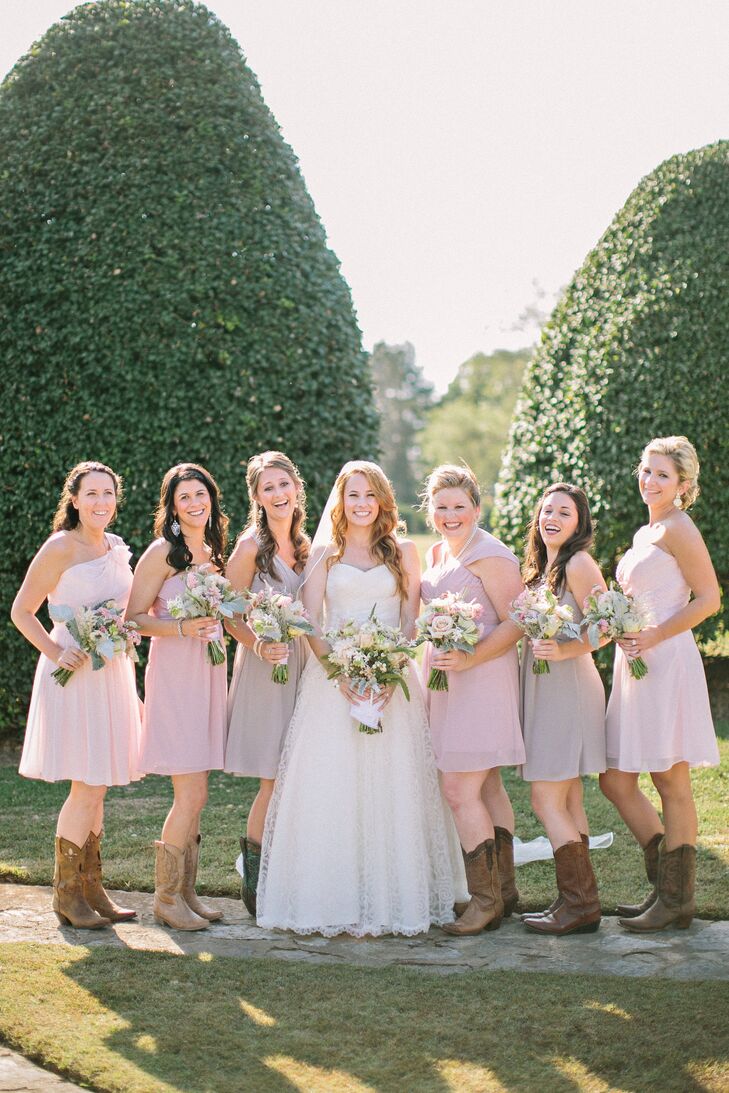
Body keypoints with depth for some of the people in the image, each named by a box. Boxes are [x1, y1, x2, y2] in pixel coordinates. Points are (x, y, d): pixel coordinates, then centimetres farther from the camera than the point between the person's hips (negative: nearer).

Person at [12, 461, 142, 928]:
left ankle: (91, 888, 19)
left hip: (112, 674, 7)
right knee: (88, 789, -7)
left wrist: (132, 686, 18)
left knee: (96, 790, 11)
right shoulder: (60, 548, -9)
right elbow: (21, 612, -7)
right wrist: (55, 651, -20)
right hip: (73, 674, -7)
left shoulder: (118, 549, 11)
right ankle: (66, 894, 6)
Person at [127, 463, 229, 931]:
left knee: (193, 795, 10)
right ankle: (166, 897, 4)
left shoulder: (214, 553, 15)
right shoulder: (163, 552, -7)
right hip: (174, 676, -7)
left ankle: (186, 891, 18)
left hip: (209, 674, 7)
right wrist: (182, 628, -21)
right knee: (193, 795, -9)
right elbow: (134, 617, -9)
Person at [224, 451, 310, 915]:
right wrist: (259, 645, -25)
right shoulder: (252, 546, -8)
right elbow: (230, 614, -10)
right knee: (275, 779, -7)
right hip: (265, 667, -6)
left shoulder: (302, 544, 13)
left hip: (301, 664, 6)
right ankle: (255, 880, 6)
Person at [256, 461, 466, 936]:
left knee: (391, 786, -3)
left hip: (392, 680, 0)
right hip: (332, 679, 0)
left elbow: (411, 621, 6)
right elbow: (310, 623, 2)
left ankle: (393, 899, 4)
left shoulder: (403, 552, 11)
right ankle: (339, 901, -1)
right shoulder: (324, 554, 10)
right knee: (332, 786, -6)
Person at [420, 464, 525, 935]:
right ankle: (504, 889, 21)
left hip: (482, 680, -9)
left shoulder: (491, 556, -12)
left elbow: (516, 622, -16)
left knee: (460, 790, -11)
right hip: (447, 681, 9)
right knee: (487, 788, 13)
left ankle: (486, 898, -3)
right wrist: (433, 663, 14)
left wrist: (470, 658, -23)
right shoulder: (437, 554, 16)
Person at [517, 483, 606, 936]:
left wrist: (563, 651, -30)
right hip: (544, 688, 9)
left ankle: (580, 906, -3)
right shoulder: (540, 566, 16)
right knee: (568, 801, 11)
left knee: (547, 801, -9)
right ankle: (579, 902, 17)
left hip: (568, 687, -9)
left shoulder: (579, 563, -11)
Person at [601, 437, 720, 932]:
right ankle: (668, 884, 20)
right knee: (616, 780, 9)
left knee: (671, 782, -2)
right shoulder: (645, 533, 19)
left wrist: (654, 636, -19)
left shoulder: (678, 529, -8)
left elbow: (709, 598, -13)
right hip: (635, 665, 10)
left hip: (667, 663, -10)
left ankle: (676, 900, 7)